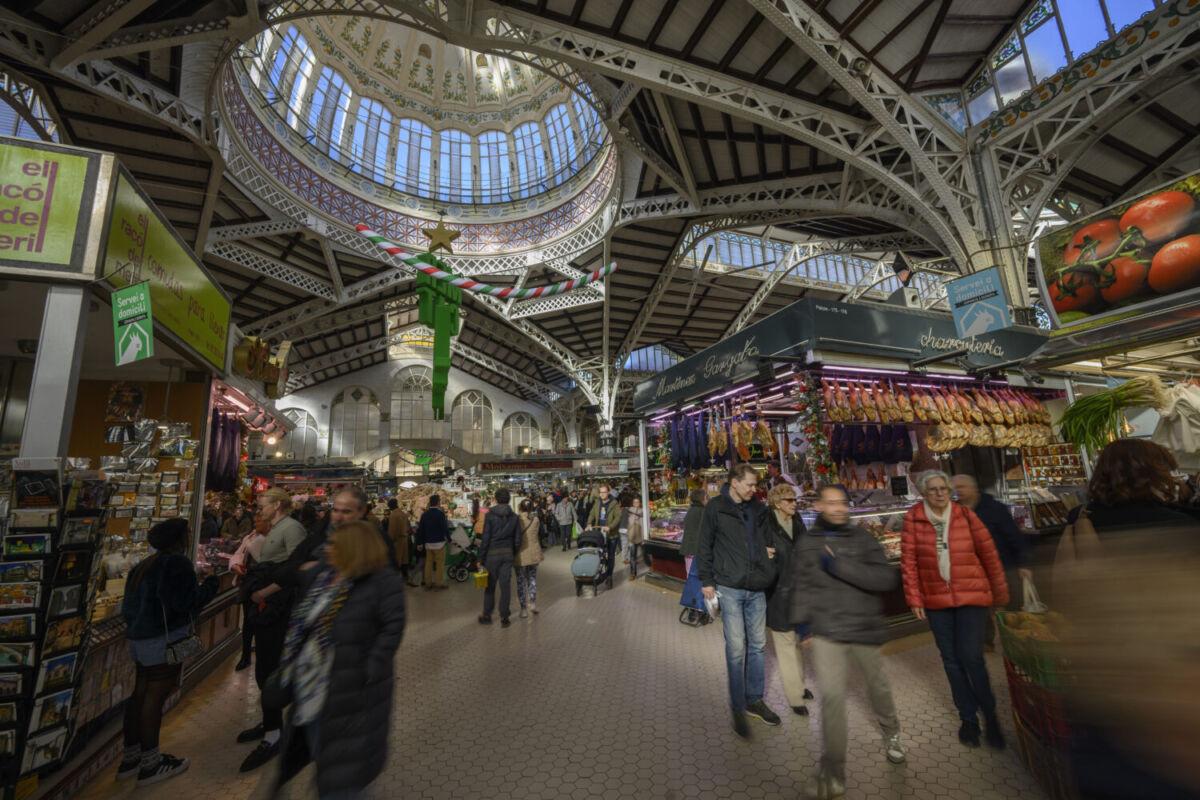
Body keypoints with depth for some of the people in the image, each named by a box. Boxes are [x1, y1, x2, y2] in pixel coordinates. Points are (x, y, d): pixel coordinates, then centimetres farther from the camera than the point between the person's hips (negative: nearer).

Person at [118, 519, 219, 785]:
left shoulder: (144, 565, 12)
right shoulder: (177, 563, -16)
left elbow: (128, 606, 16)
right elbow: (186, 602, -21)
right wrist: (210, 584, -7)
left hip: (138, 638, 9)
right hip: (164, 640, -9)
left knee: (140, 694, 16)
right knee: (155, 697, -1)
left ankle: (130, 758, 27)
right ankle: (150, 765, 9)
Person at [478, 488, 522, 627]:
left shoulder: (490, 515, -11)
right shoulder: (514, 517, -1)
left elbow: (485, 539, -11)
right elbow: (517, 540, 2)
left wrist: (480, 558, -4)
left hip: (492, 554, -2)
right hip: (508, 554, 2)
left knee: (490, 586, 12)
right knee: (505, 586, 8)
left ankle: (487, 615, 24)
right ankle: (504, 618, 14)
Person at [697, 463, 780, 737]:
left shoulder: (758, 509, 7)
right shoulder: (715, 507, -7)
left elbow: (766, 538, 23)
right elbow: (704, 546, -2)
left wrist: (769, 550, 2)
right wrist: (706, 580, -4)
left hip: (757, 588, 5)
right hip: (730, 588, -5)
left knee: (757, 644, 14)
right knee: (736, 648, 1)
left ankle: (754, 699, 32)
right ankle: (737, 708, 17)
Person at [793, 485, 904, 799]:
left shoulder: (862, 538, -3)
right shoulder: (806, 541, 1)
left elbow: (886, 578, -15)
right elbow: (802, 585, 9)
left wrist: (838, 565, -21)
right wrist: (803, 623, 6)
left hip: (864, 630, 1)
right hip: (825, 632, 0)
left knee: (878, 686, 20)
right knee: (832, 696, -6)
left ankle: (891, 734, 51)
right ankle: (832, 772, 9)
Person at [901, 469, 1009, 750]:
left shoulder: (966, 516, -5)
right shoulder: (913, 518, -6)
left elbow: (989, 554, 4)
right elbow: (909, 562, -3)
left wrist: (1000, 594, 8)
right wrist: (915, 599, -3)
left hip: (971, 595, -1)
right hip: (936, 600, 1)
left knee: (970, 657, -7)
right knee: (951, 660, 10)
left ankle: (990, 717, 18)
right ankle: (968, 719, 28)